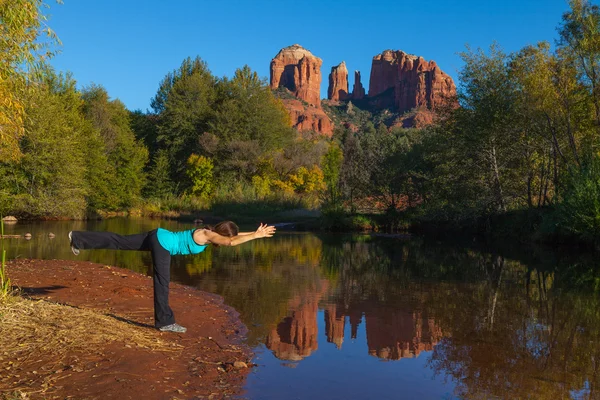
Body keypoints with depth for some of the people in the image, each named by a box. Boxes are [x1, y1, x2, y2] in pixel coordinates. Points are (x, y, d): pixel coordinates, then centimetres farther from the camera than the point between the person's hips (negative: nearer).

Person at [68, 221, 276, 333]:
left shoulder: (210, 232, 7)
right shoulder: (206, 234, -19)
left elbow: (234, 236, 18)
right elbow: (231, 242, -35)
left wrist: (255, 233, 10)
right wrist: (256, 235, -29)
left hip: (159, 237, 10)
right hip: (163, 243, -10)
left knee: (118, 242, 15)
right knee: (162, 282, -5)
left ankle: (79, 238, 22)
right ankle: (165, 322, 2)